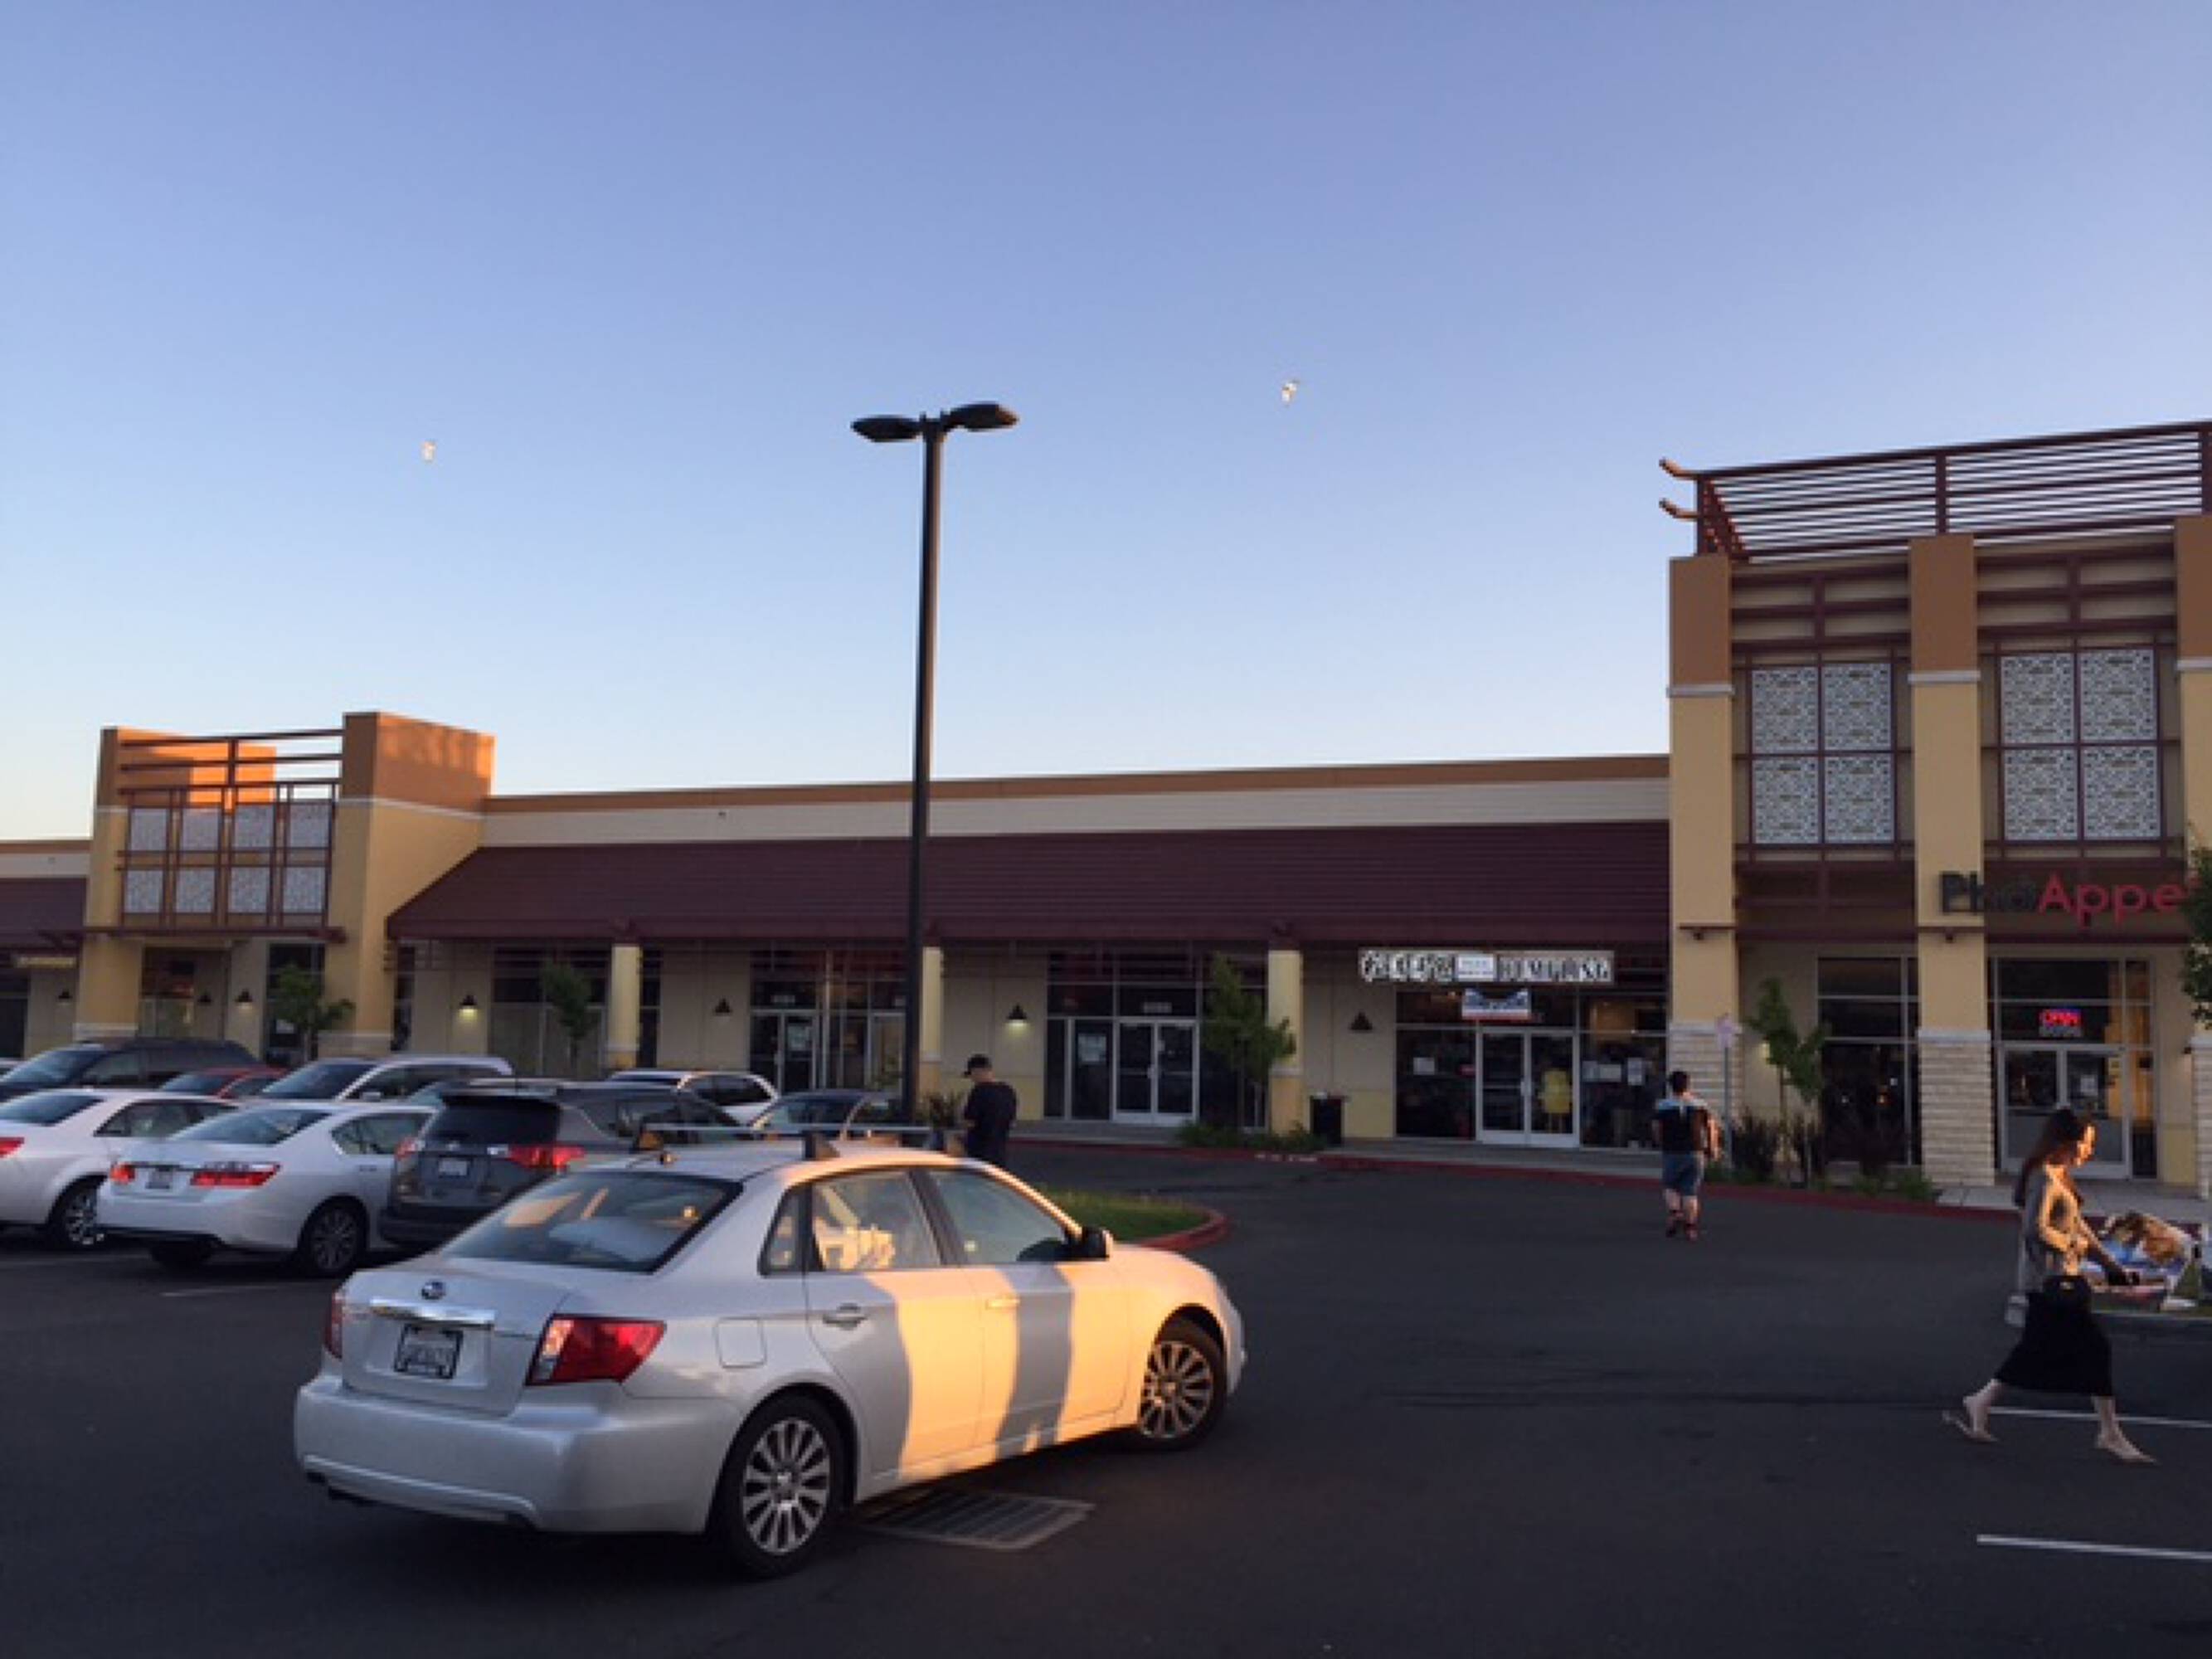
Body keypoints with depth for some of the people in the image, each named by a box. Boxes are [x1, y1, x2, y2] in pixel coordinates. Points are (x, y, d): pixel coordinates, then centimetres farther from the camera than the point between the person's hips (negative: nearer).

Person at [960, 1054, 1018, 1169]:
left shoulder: (980, 1090, -16)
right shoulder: (1008, 1091, 6)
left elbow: (969, 1122, -14)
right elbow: (1012, 1123, 12)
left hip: (980, 1152, -7)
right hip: (1000, 1153, 7)